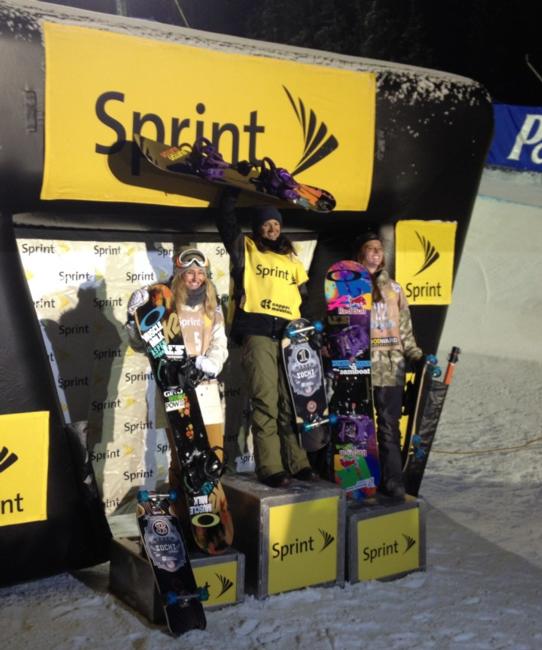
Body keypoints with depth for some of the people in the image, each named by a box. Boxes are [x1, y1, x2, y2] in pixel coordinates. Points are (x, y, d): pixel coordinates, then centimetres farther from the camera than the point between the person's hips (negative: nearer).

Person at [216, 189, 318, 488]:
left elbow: (305, 295, 22)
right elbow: (225, 221, 3)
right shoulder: (246, 248, 12)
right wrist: (232, 190, 5)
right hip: (257, 332, -4)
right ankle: (270, 467, -6)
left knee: (291, 401, 6)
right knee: (265, 401, -8)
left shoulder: (291, 257, 22)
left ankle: (297, 462, 12)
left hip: (290, 334, 4)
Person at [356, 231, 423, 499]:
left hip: (391, 364, 2)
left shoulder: (394, 289, 18)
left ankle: (392, 480, 3)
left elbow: (405, 329, 17)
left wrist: (418, 355, 6)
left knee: (389, 423, 0)